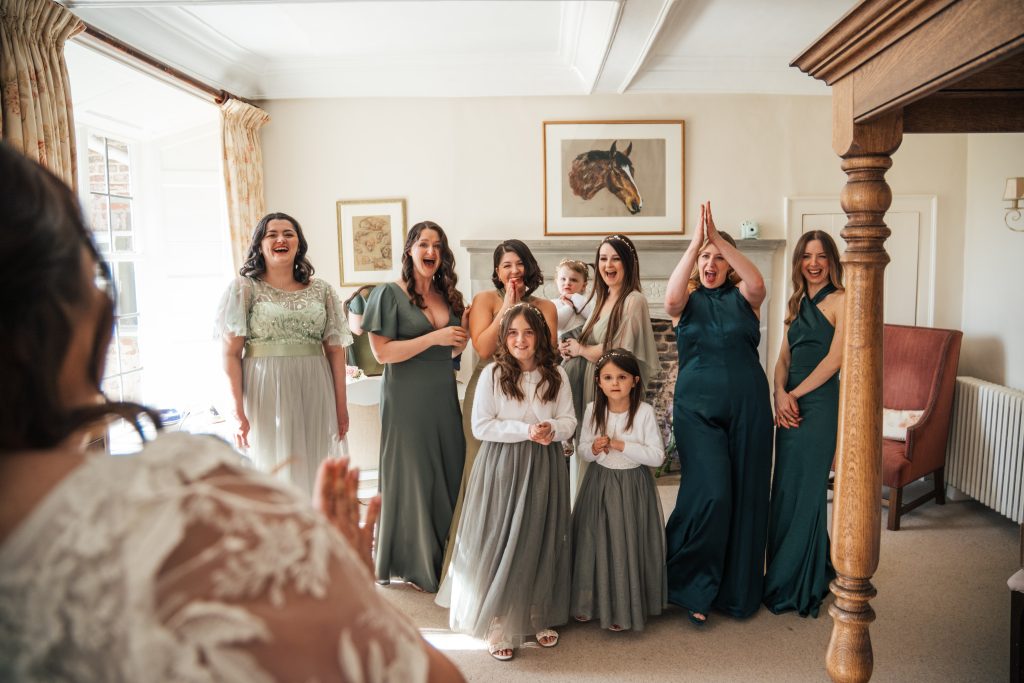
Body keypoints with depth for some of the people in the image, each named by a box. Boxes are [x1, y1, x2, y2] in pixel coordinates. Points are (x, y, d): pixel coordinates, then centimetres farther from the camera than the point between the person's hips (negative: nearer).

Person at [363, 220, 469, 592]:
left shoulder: (448, 296, 11)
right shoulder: (390, 294, -6)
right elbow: (382, 352, -14)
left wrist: (460, 339, -2)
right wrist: (434, 337, -18)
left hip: (444, 396, 6)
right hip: (407, 398, -5)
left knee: (449, 472, 6)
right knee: (412, 475, 3)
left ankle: (444, 557, 21)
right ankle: (414, 564, 19)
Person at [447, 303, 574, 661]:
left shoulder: (556, 375, 2)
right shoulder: (492, 374, -7)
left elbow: (569, 421, 6)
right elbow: (480, 426, -10)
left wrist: (552, 428, -16)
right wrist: (526, 430, -17)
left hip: (545, 468, 3)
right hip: (502, 467, -3)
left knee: (542, 544, 11)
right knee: (502, 543, 2)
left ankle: (539, 618, 29)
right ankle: (499, 626, 16)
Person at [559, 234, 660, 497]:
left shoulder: (633, 300, -11)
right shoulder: (602, 299, 14)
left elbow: (620, 353, -16)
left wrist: (580, 350, -4)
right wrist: (572, 349, 1)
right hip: (591, 387, 8)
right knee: (588, 458, 10)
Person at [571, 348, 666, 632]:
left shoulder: (644, 411, -14)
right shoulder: (593, 410, -4)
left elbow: (657, 456, -15)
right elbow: (583, 448, 6)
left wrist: (620, 445, -22)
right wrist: (594, 449, -17)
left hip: (633, 485, -3)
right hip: (600, 483, 3)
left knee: (628, 546, 4)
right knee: (596, 542, 10)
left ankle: (625, 609, 23)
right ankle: (591, 601, 29)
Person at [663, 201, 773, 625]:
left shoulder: (743, 299, 8)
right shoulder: (687, 303, 6)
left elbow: (757, 282, -16)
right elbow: (671, 296, -18)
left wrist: (719, 239, -21)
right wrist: (696, 241, -21)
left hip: (748, 407, 2)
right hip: (698, 409, -2)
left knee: (745, 496, 6)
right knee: (711, 493, -13)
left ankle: (737, 589, 24)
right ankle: (689, 587, 7)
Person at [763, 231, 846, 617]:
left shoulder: (840, 301, -6)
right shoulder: (797, 303, 16)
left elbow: (834, 358, -13)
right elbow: (784, 358, 11)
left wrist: (796, 394, -10)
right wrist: (780, 393, -6)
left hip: (820, 403, -7)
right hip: (790, 404, 7)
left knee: (805, 491, -1)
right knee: (784, 491, 11)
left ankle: (798, 587, 14)